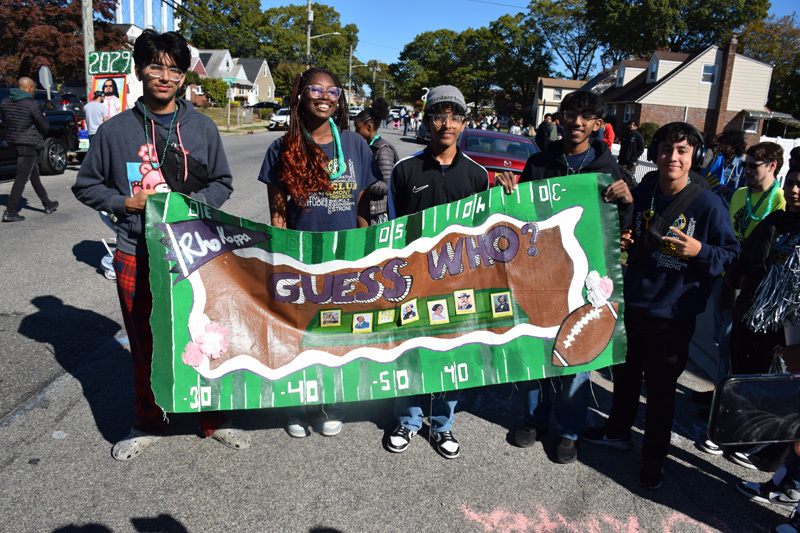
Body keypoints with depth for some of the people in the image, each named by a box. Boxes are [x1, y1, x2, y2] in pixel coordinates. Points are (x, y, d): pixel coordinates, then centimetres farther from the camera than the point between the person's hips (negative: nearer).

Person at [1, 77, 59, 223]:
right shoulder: (32, 104, -16)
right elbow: (44, 126, -12)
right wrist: (43, 118, 10)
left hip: (13, 141, 8)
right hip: (29, 143, -8)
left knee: (34, 174, 18)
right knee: (22, 177, -5)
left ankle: (48, 205, 28)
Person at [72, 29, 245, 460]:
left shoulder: (202, 128, 5)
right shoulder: (114, 130, 2)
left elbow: (222, 182, 12)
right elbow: (86, 186, 10)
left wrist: (192, 202, -7)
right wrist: (126, 203, -7)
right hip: (136, 256, 0)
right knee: (144, 344, 12)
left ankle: (213, 419, 27)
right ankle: (149, 424, 32)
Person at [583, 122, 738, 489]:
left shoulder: (707, 204, -12)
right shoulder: (641, 195, 2)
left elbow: (731, 255, -8)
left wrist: (699, 250, -25)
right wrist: (623, 243, -4)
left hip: (673, 315, -5)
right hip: (632, 303, 5)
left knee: (660, 389, 7)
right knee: (625, 372, 22)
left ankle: (653, 459, 28)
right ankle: (618, 431, 45)